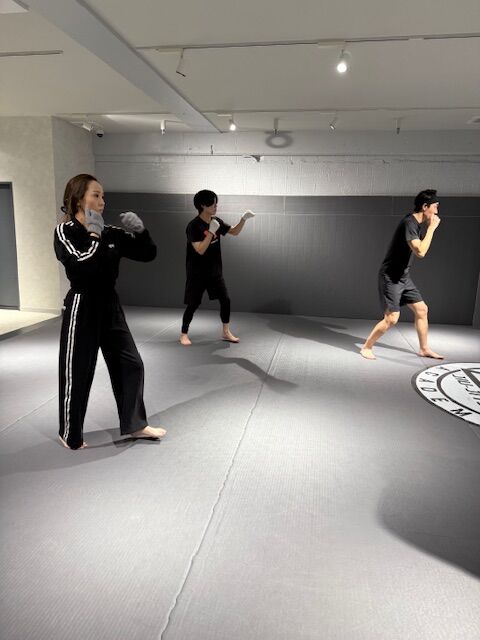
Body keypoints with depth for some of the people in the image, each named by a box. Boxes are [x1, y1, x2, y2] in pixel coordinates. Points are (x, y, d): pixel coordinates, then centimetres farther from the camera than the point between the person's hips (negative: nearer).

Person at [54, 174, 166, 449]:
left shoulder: (110, 233, 7)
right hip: (82, 308, -6)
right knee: (77, 373, 4)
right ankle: (70, 434, 26)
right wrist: (94, 235, -18)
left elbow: (148, 253, 4)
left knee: (131, 364, 10)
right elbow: (83, 265, -27)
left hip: (110, 306, 6)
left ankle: (134, 423, 26)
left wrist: (140, 231, -11)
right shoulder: (65, 232, -8)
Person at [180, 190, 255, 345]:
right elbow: (200, 250, -25)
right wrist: (211, 231, -27)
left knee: (225, 300, 4)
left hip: (215, 271, 6)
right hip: (197, 273, -6)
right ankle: (184, 334, 18)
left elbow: (234, 232, 11)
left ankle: (226, 332, 19)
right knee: (193, 304, 0)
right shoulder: (193, 226, -18)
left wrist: (243, 219, -5)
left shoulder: (216, 221, 3)